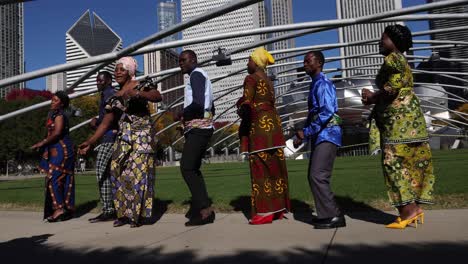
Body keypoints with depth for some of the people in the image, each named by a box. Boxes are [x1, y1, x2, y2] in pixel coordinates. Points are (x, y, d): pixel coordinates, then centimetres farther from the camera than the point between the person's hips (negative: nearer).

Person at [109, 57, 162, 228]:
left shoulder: (140, 86, -4)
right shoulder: (115, 98, 15)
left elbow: (158, 97, -23)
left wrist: (137, 93, -35)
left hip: (141, 136, -6)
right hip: (123, 138, 6)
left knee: (138, 172, -7)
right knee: (118, 171, 1)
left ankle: (139, 215, 3)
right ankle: (124, 213, 13)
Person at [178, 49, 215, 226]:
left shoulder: (196, 74, -6)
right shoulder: (201, 77, 24)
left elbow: (197, 103, -23)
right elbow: (211, 108, 27)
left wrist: (183, 114, -6)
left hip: (197, 129, -10)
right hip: (201, 128, 10)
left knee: (187, 168, -13)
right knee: (193, 169, 12)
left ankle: (205, 209, -15)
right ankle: (198, 208, 14)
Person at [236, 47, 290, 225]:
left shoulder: (251, 79, -6)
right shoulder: (268, 81, 19)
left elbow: (246, 104, -14)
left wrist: (241, 111, 7)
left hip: (260, 125, -8)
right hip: (272, 123, 9)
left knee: (261, 168, -6)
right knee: (275, 167, 9)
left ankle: (265, 212, -3)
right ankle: (279, 208, 15)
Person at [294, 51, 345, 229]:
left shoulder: (323, 84, -10)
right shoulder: (314, 85, 20)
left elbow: (327, 112, -21)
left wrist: (306, 132, -17)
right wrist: (302, 134, 13)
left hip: (327, 134, -10)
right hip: (319, 136, 10)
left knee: (318, 176, -14)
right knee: (314, 176, 9)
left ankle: (333, 216, -5)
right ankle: (326, 214, 18)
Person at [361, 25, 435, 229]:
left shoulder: (392, 58, -8)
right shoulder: (400, 61, 24)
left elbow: (393, 87, -20)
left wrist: (373, 97, -4)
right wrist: (374, 98, 11)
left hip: (400, 117, -10)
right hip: (401, 117, 10)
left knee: (394, 160, -10)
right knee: (409, 162, 8)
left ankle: (408, 209, -9)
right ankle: (413, 207, 12)